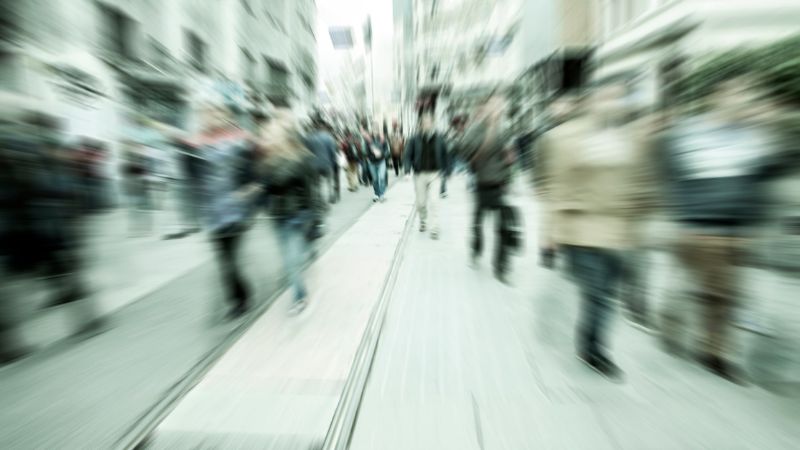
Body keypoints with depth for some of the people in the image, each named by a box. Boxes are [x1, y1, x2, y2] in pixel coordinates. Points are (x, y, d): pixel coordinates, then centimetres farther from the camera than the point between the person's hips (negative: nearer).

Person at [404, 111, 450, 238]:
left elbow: (444, 155, 7)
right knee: (421, 202, 11)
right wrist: (407, 171, -18)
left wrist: (444, 170, 4)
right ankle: (423, 220, 39)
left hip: (435, 174, -1)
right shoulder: (414, 139, -3)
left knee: (433, 202, -9)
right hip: (419, 174, 1)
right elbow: (408, 155, -5)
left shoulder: (439, 138, -1)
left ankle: (434, 228, -1)